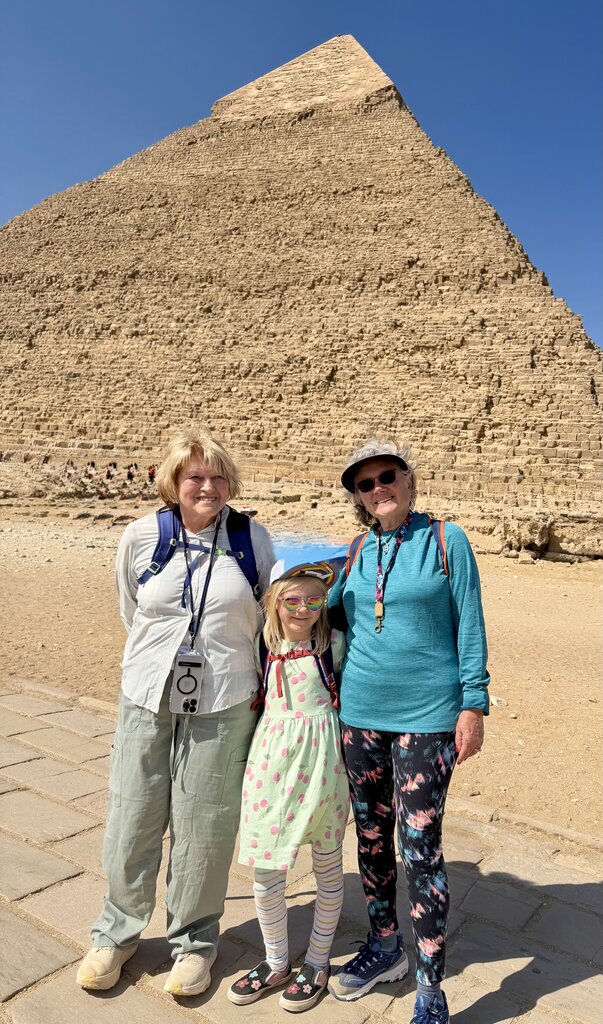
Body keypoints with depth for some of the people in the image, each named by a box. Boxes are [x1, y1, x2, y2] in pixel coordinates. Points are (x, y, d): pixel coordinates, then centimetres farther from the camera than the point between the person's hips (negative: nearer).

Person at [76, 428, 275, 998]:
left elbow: (267, 618, 6)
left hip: (222, 705, -1)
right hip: (147, 699, 1)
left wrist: (254, 684, 8)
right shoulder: (141, 537, -4)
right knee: (131, 821, 12)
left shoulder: (252, 539, -5)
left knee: (204, 830, 9)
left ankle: (193, 941, 35)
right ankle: (116, 933, 38)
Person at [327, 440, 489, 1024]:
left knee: (419, 846, -1)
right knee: (371, 837, 16)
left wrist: (473, 704, -8)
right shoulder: (357, 554, 6)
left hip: (426, 717, -4)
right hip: (359, 714, 5)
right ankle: (384, 948, 38)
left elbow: (469, 625, -4)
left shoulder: (446, 541, -4)